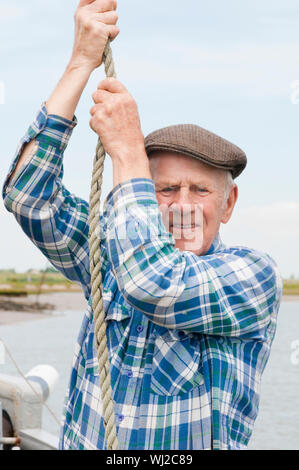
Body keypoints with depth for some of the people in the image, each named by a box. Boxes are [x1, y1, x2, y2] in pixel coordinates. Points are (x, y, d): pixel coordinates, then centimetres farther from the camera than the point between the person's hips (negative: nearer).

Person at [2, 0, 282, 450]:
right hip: (79, 443, 3)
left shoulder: (255, 274, -5)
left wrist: (127, 147, -15)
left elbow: (157, 286, -21)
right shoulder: (112, 254, 6)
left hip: (187, 450, -3)